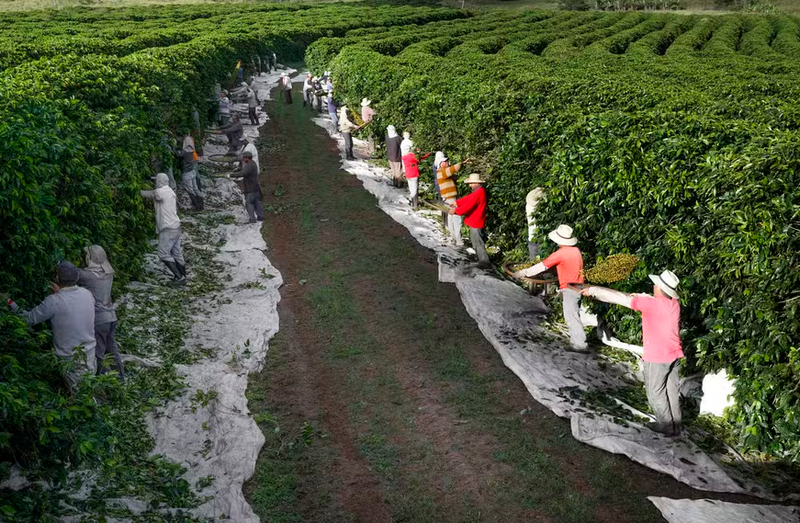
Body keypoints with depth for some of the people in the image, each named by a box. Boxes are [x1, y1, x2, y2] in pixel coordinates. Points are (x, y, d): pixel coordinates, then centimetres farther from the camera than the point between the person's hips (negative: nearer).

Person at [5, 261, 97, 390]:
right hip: (90, 354, 5)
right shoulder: (87, 294, -3)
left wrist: (11, 304, 5)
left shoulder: (54, 301, -19)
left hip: (68, 360, -5)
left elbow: (29, 319, -8)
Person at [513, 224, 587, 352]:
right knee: (574, 316, 17)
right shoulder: (576, 250, 6)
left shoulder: (560, 253, -16)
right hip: (578, 287, 8)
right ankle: (577, 341, 24)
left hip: (568, 289, -8)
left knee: (571, 317, -4)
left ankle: (580, 345, -5)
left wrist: (523, 273, -3)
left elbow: (542, 266, -12)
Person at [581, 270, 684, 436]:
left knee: (656, 392, 10)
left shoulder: (651, 304, -22)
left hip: (656, 358, -7)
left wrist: (593, 290, -10)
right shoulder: (674, 303, -3)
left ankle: (666, 426, 19)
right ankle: (676, 425, 26)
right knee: (672, 390, 17)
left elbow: (619, 297, -17)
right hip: (674, 355, 7)